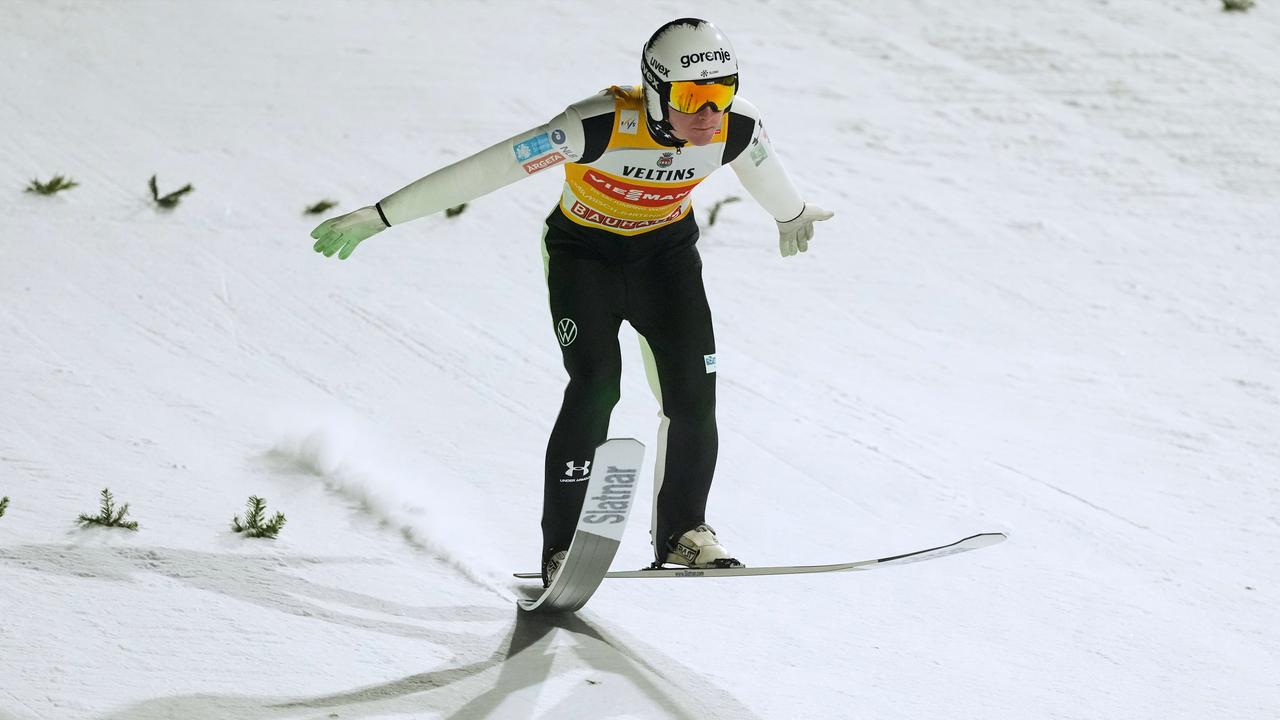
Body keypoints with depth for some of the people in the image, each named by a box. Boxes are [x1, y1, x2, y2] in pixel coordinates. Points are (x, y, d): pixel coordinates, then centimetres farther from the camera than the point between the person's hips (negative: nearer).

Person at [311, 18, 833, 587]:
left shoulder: (736, 128, -22)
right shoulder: (602, 126, -35)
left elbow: (766, 175, 4)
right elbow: (485, 171, -34)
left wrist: (793, 218, 26)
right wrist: (380, 217, -32)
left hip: (666, 248, 4)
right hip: (584, 250, -4)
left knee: (693, 385, -11)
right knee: (595, 385, -20)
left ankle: (681, 531, 9)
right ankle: (564, 548, -12)